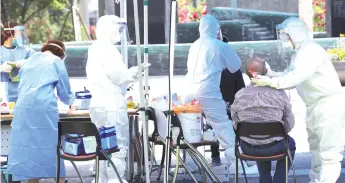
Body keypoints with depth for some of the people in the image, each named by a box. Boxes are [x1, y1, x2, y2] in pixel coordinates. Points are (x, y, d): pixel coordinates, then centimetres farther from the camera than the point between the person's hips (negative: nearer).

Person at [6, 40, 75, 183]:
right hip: (44, 108, -5)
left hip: (23, 108, 5)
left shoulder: (30, 60, 24)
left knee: (27, 147, 4)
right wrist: (71, 100, 33)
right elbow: (64, 92, 12)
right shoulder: (56, 61, 8)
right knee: (51, 147, 1)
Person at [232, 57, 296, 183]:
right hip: (274, 147, -2)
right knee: (290, 143, 33)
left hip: (248, 148, 2)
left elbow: (235, 124, 0)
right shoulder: (279, 93, -12)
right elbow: (289, 124, -5)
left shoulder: (239, 95, -9)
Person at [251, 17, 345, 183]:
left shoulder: (311, 50, -18)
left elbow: (299, 76, -29)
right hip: (314, 105, 11)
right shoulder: (299, 53, 15)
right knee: (316, 147, 19)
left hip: (329, 103, -11)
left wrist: (271, 82, -31)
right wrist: (269, 75, -1)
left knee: (328, 150, -9)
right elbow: (290, 75, 13)